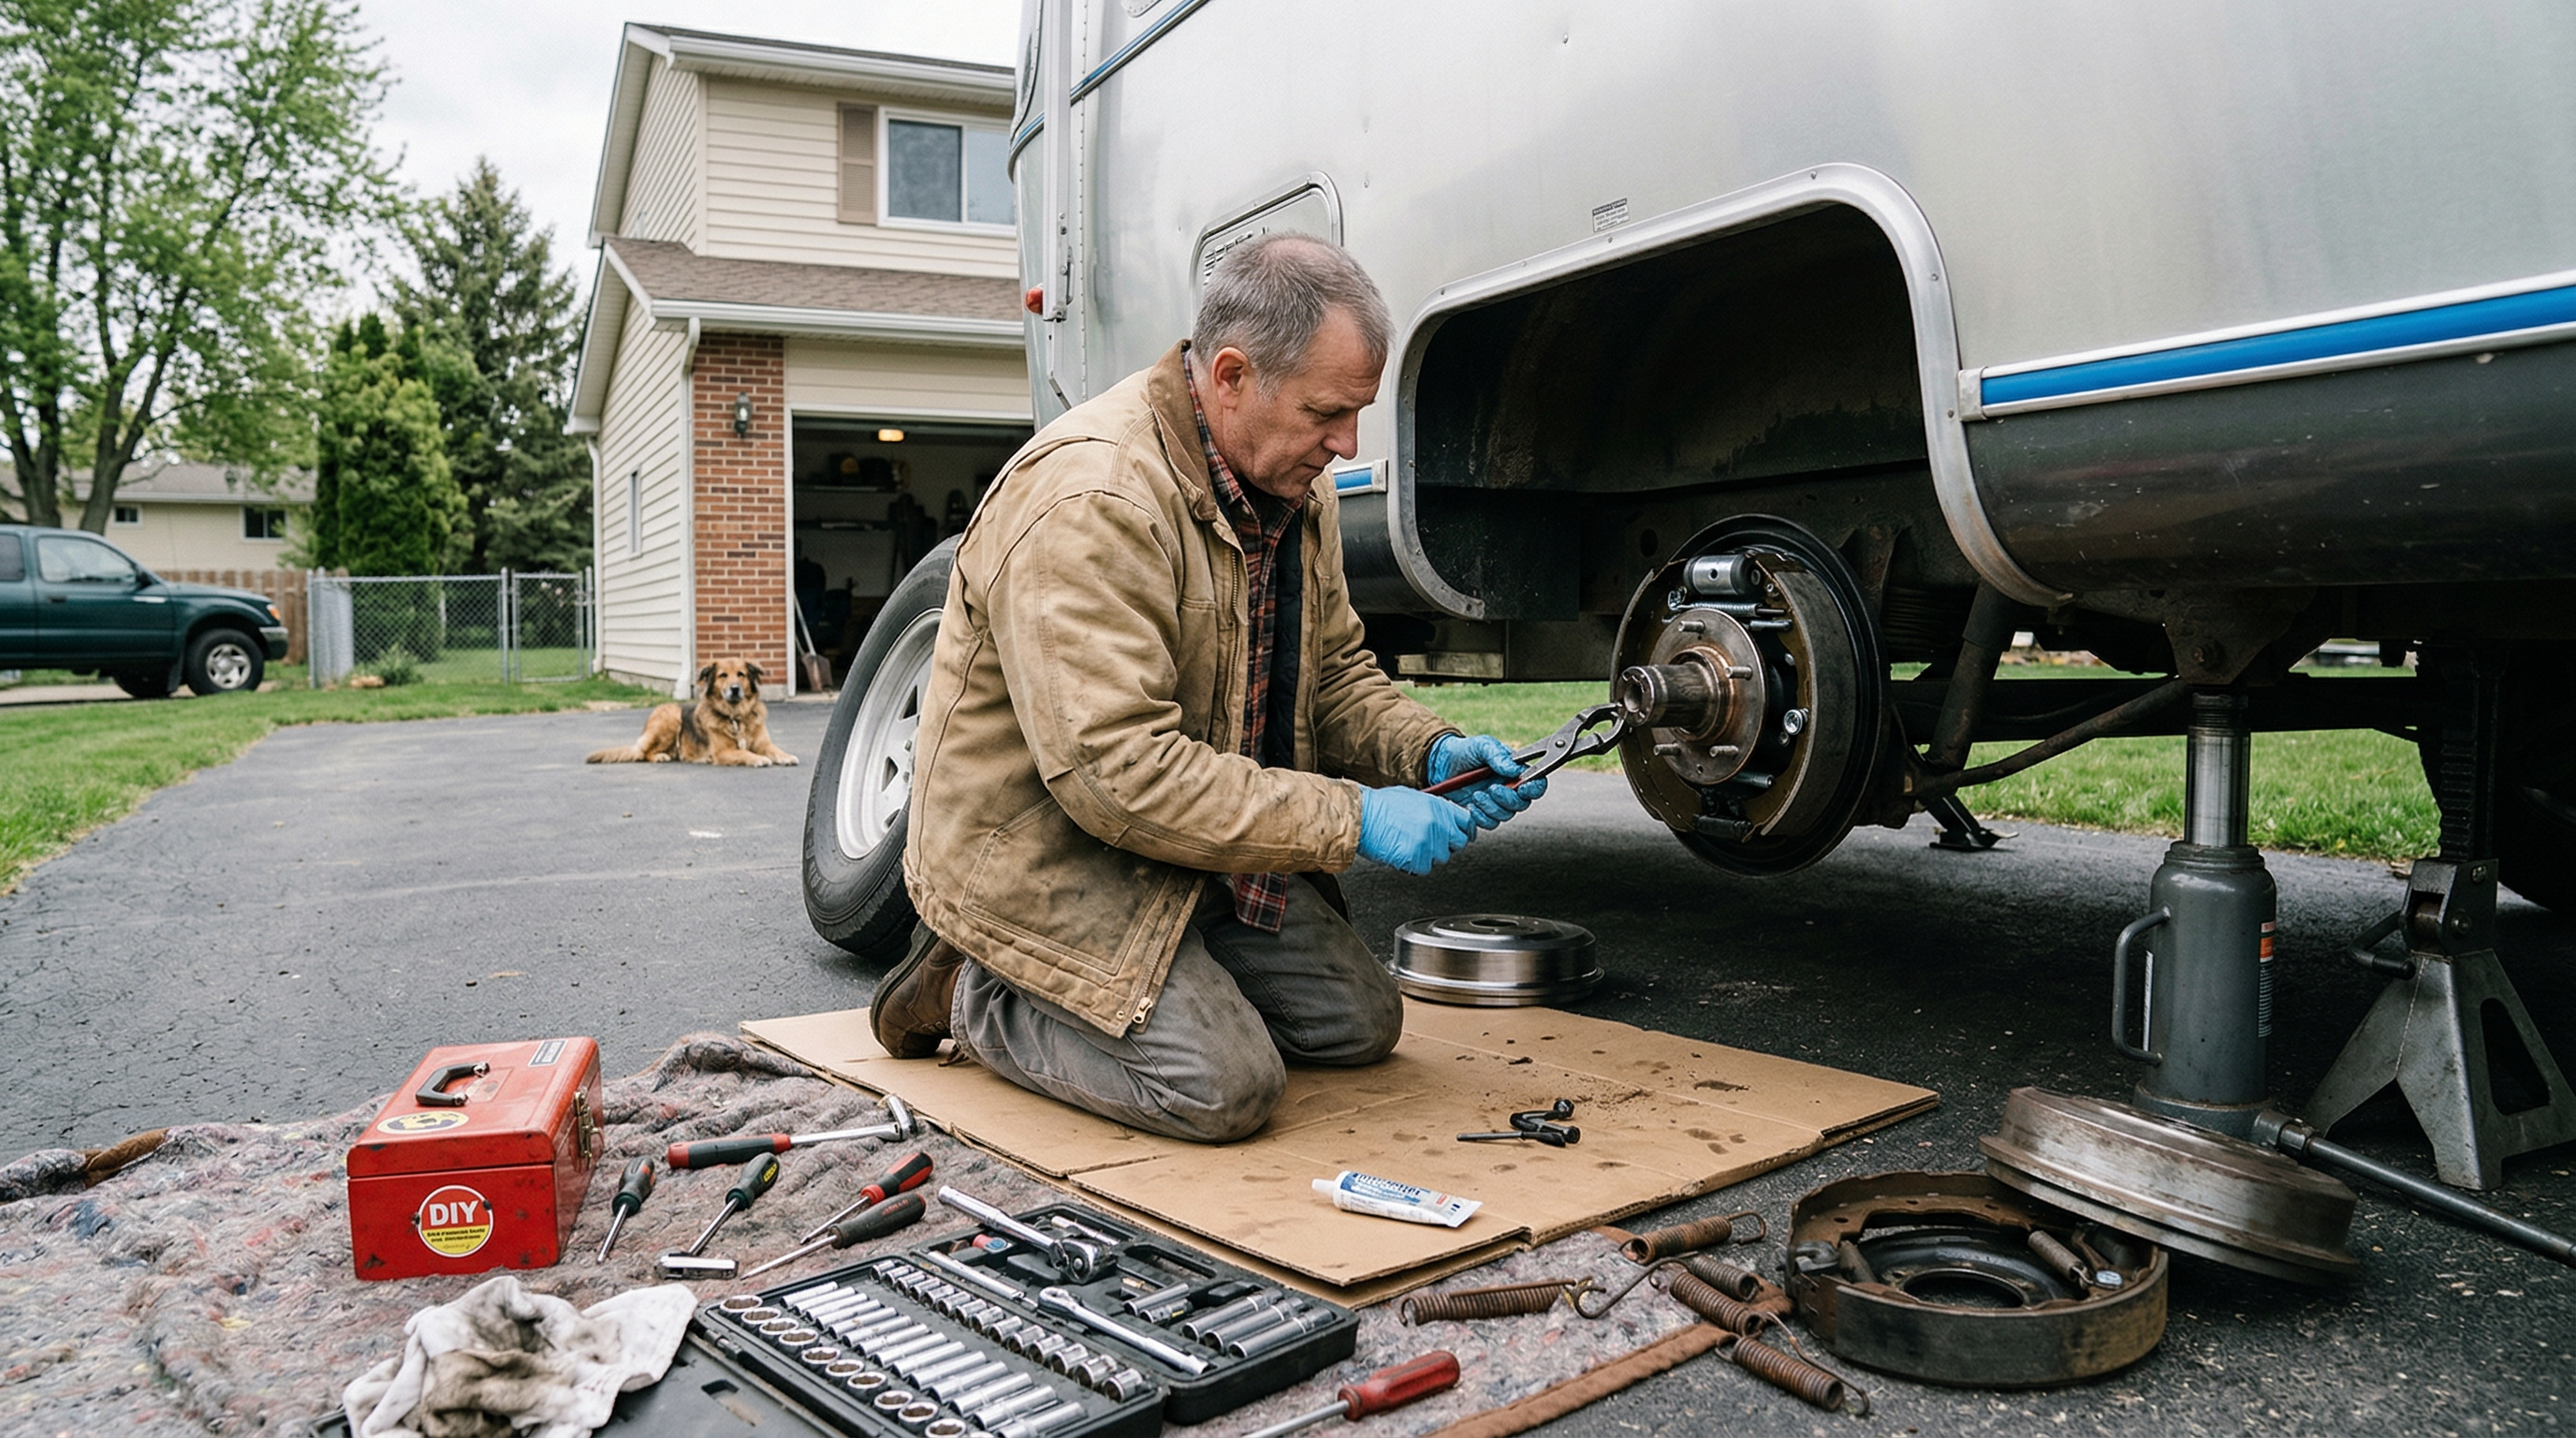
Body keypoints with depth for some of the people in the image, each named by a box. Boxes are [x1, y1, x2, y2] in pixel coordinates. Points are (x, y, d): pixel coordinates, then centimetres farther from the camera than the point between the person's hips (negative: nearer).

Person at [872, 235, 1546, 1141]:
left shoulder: (1293, 489, 2)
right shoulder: (1087, 499, -29)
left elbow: (1335, 673, 12)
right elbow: (1117, 771, -33)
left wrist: (1429, 752, -10)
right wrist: (1350, 819, -30)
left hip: (1203, 838, 9)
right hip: (1042, 851, -8)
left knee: (1360, 1025, 6)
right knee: (1224, 1087, -19)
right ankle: (974, 990, 2)